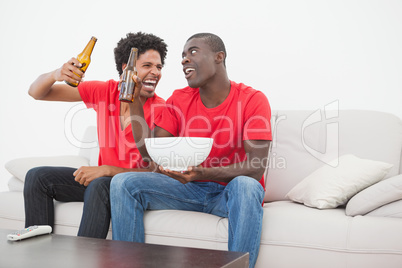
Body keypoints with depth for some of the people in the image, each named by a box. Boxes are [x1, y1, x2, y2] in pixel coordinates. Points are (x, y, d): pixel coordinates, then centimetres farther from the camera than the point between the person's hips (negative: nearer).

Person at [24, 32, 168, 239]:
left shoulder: (162, 110, -16)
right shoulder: (104, 92, -4)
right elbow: (36, 93, 0)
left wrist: (107, 170, -28)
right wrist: (56, 75, -24)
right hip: (104, 177, 5)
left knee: (100, 186, -35)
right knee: (38, 177, -8)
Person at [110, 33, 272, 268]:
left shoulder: (253, 100, -11)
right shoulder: (179, 100, 4)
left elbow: (256, 168, -20)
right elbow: (151, 152, -2)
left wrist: (202, 173, -34)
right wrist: (135, 102, -11)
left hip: (229, 193, -4)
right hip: (188, 189, 4)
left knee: (246, 186, -39)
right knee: (123, 183, -15)